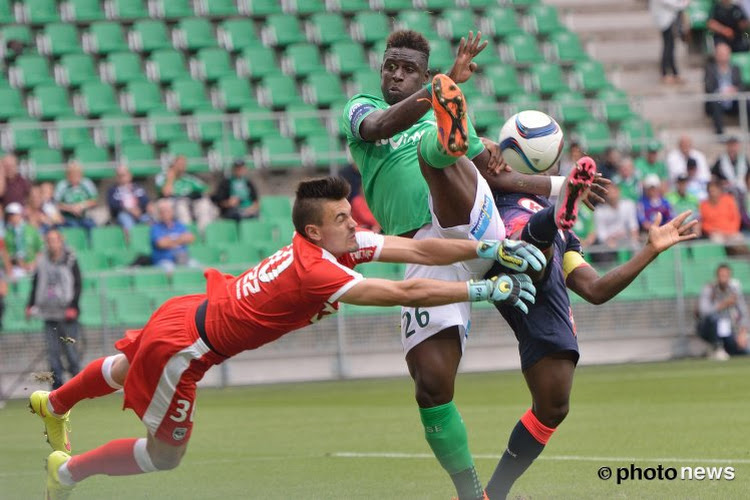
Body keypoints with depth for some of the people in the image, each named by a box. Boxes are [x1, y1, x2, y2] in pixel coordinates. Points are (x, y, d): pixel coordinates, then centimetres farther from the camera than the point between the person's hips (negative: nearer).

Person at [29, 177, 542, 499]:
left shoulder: (339, 241, -13)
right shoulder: (316, 271, -37)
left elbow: (417, 249, -20)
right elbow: (406, 293, -42)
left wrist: (489, 249, -30)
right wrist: (485, 290, -41)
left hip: (185, 314, 9)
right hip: (182, 345, -9)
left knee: (123, 370, 36)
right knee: (166, 452, 7)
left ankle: (53, 404, 63)